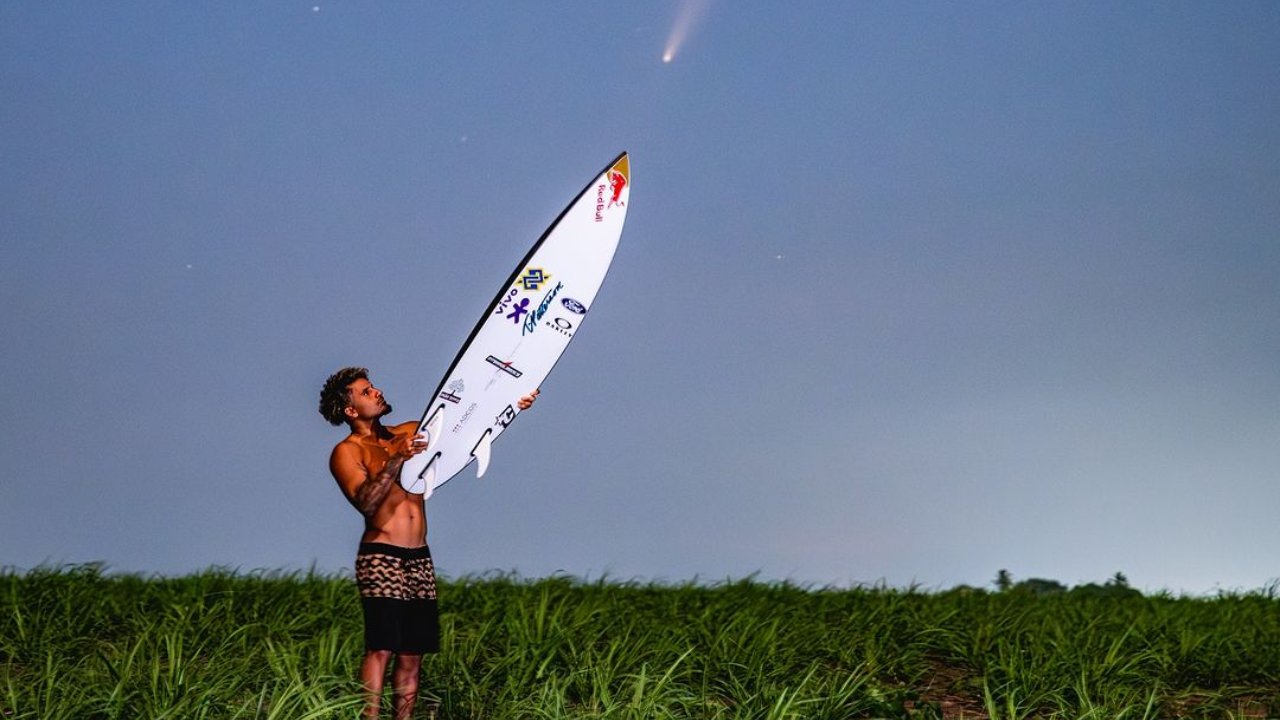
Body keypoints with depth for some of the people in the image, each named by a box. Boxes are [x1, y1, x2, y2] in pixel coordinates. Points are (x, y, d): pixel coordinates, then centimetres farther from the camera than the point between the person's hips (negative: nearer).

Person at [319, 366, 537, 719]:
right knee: (380, 648, -14)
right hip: (381, 558, -6)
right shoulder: (347, 452, -2)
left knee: (412, 653, 3)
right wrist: (396, 460, -29)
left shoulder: (409, 433, 16)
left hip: (419, 559, 6)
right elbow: (365, 501, -18)